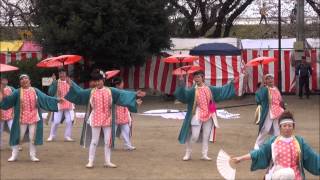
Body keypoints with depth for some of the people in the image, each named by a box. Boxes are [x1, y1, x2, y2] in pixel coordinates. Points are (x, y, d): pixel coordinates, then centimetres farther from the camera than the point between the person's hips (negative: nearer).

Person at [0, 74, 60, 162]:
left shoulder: (35, 91, 4)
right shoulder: (17, 92, -1)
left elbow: (45, 98, 2)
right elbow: (8, 100, -6)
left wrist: (56, 100, -5)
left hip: (33, 118, 1)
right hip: (22, 119, -1)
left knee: (32, 138, 5)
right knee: (18, 137, 4)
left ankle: (33, 156, 14)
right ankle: (14, 155, 15)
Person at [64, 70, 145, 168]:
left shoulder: (110, 91, 0)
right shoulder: (91, 92, 1)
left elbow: (122, 93, -4)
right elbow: (80, 92, 2)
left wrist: (135, 94, -12)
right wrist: (72, 85, -8)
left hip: (107, 119, 1)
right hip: (96, 119, -1)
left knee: (108, 141, 6)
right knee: (94, 141, 3)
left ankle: (107, 162, 16)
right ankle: (90, 161, 11)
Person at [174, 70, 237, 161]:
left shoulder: (209, 89, 5)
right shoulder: (192, 90, -6)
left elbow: (222, 91, 14)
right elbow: (183, 95, -21)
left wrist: (231, 84, 13)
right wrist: (182, 85, -35)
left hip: (208, 115, 4)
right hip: (197, 116, -4)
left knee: (206, 136, 8)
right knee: (194, 136, -6)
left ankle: (204, 155, 18)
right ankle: (188, 154, 12)